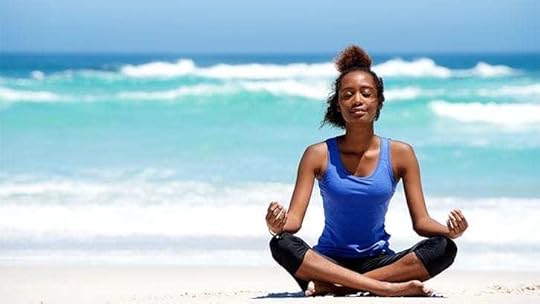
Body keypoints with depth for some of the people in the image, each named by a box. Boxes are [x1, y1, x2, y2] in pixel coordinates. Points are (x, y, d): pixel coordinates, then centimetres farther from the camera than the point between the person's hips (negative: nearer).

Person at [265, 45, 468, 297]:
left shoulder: (400, 154, 0)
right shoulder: (319, 155, -3)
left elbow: (421, 221, -2)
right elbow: (294, 219, -8)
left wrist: (451, 230, -24)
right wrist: (277, 225, -33)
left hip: (378, 261, 1)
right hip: (329, 261, -1)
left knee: (444, 248, -25)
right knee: (281, 244, -31)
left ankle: (335, 286, -28)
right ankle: (385, 287, -36)